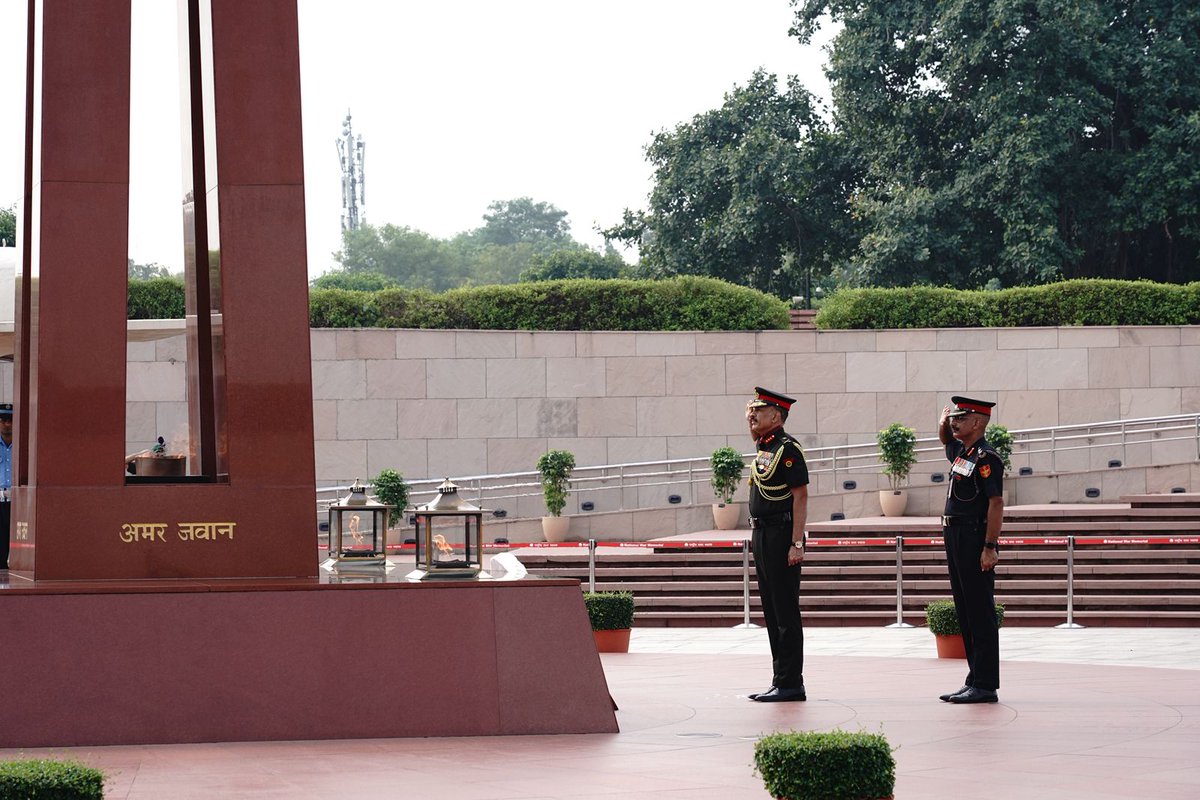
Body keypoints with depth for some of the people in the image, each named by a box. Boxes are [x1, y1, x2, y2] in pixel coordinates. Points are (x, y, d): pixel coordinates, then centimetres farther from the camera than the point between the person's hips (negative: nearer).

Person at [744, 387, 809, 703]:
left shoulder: (787, 448, -13)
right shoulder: (763, 448, 13)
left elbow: (800, 496, -17)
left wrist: (796, 543, -21)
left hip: (781, 536, -10)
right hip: (762, 535, 10)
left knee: (786, 614, -6)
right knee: (772, 613, 11)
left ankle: (790, 684, -4)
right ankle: (780, 680, 16)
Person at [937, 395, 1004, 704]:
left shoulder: (986, 458, -13)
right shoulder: (960, 452, 14)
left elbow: (996, 503, -18)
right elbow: (945, 438, 37)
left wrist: (990, 547, -23)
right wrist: (944, 422, 14)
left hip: (975, 542, -10)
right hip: (956, 539, 10)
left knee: (981, 615, -7)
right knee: (965, 614, 11)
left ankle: (986, 686, -5)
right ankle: (975, 681, 16)